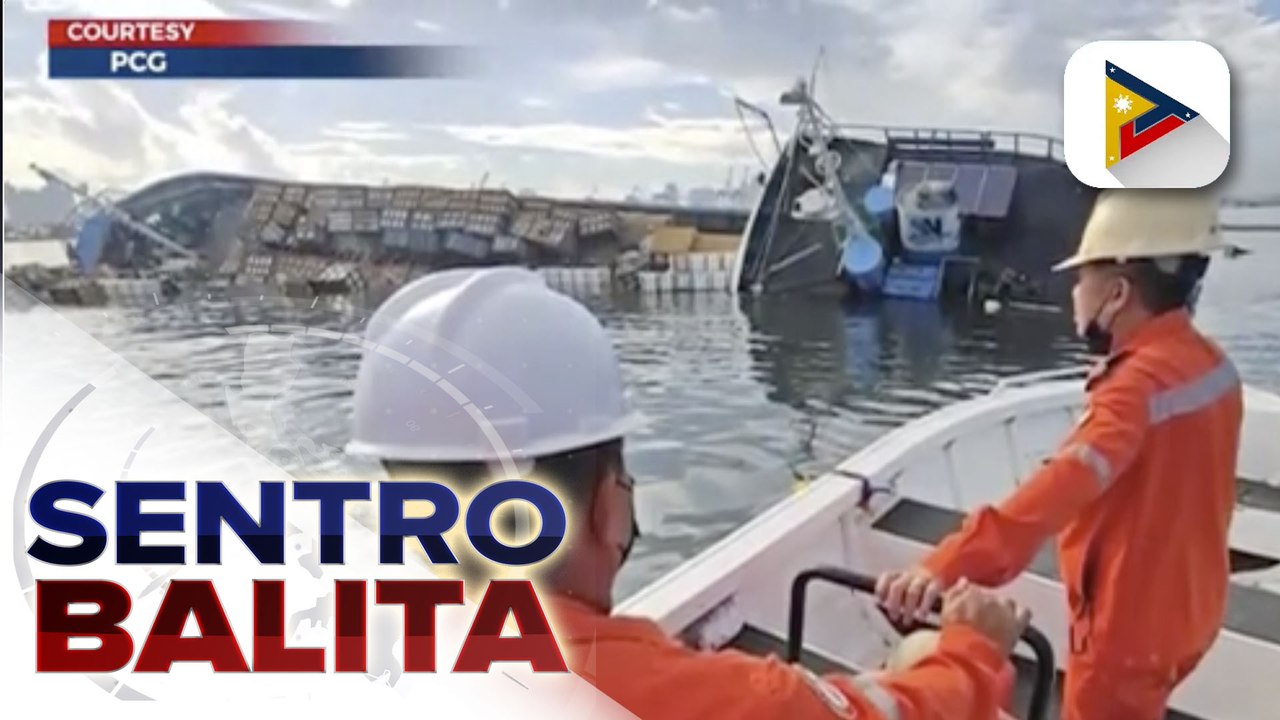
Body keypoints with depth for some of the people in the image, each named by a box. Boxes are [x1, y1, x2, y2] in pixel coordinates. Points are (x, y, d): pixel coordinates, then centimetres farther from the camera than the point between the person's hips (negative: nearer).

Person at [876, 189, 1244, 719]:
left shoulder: (1142, 382, -29)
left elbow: (1063, 485, -45)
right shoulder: (1209, 365, -1)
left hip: (1129, 623, -8)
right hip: (1182, 605, 8)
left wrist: (948, 564, -55)